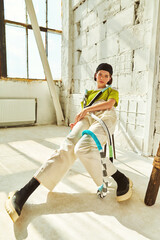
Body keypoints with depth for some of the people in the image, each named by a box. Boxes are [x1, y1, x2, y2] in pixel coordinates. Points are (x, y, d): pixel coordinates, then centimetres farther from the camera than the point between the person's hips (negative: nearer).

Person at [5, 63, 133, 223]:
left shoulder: (112, 91, 29)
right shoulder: (89, 93, 38)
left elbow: (110, 103, 7)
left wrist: (86, 109, -1)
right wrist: (76, 123, 9)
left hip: (105, 117, -3)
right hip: (86, 119, 3)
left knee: (83, 148, -35)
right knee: (67, 148, -24)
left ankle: (122, 180, -21)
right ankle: (25, 192, -31)